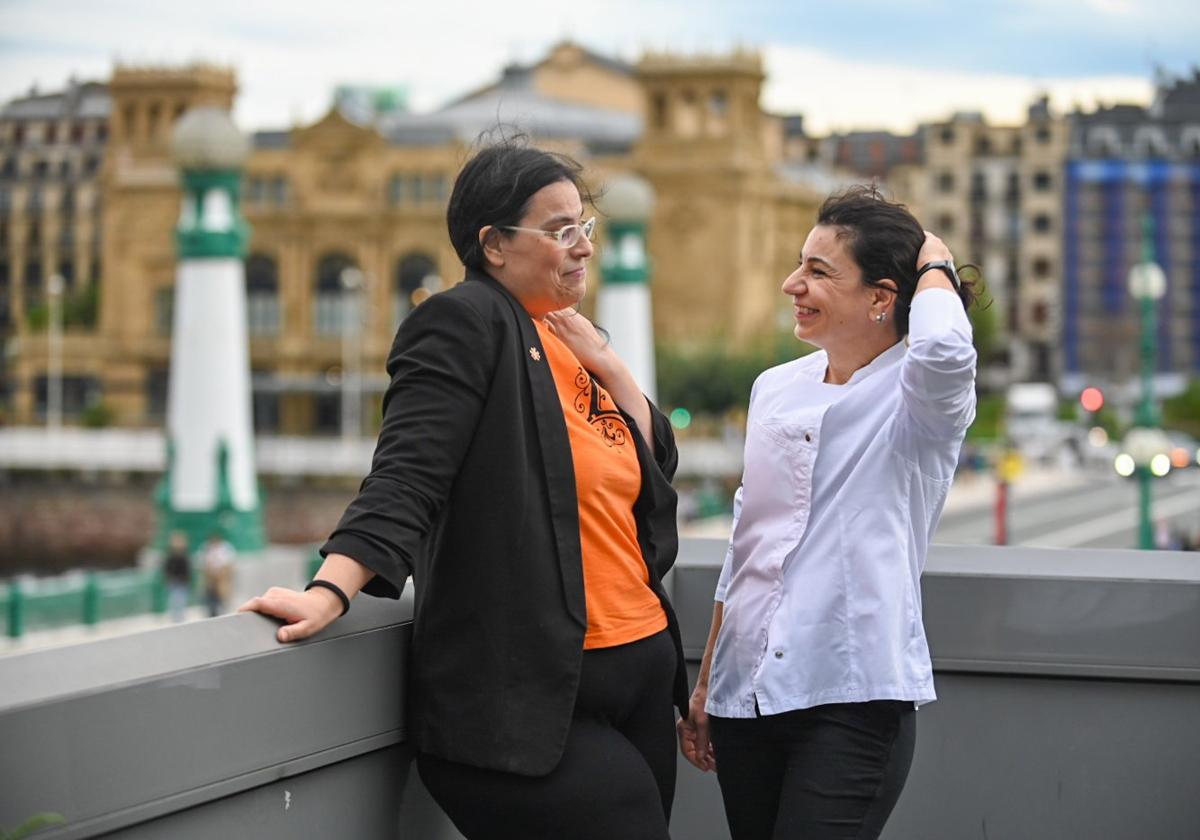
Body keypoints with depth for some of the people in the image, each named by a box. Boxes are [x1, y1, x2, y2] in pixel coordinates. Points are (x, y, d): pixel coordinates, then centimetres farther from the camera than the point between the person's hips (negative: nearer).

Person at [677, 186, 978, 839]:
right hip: (746, 691, 6)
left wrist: (934, 264, -11)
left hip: (853, 696, -6)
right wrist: (704, 686, 20)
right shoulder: (775, 389, 12)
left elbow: (943, 350, -32)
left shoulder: (916, 398, -6)